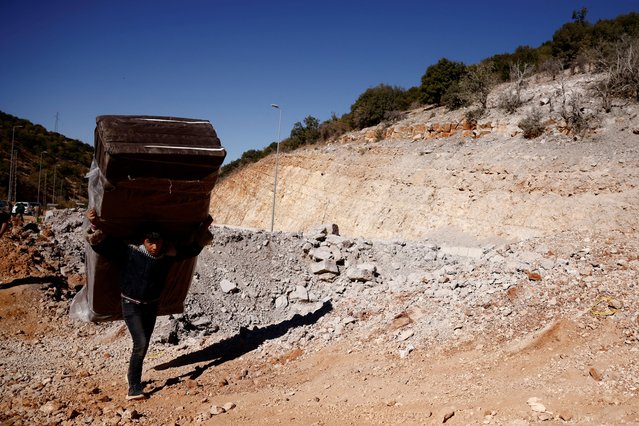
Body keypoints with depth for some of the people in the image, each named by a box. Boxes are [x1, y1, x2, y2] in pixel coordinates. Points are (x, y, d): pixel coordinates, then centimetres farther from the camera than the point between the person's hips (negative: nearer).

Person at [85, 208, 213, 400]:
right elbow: (103, 242, -24)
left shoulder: (167, 254, -9)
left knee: (144, 344, 16)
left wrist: (204, 228, 5)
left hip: (152, 306, 5)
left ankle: (133, 376, 39)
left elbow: (191, 249, 6)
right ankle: (134, 388, -6)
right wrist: (96, 224, -42)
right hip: (131, 306, -5)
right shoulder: (129, 252, -19)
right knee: (141, 344, -16)